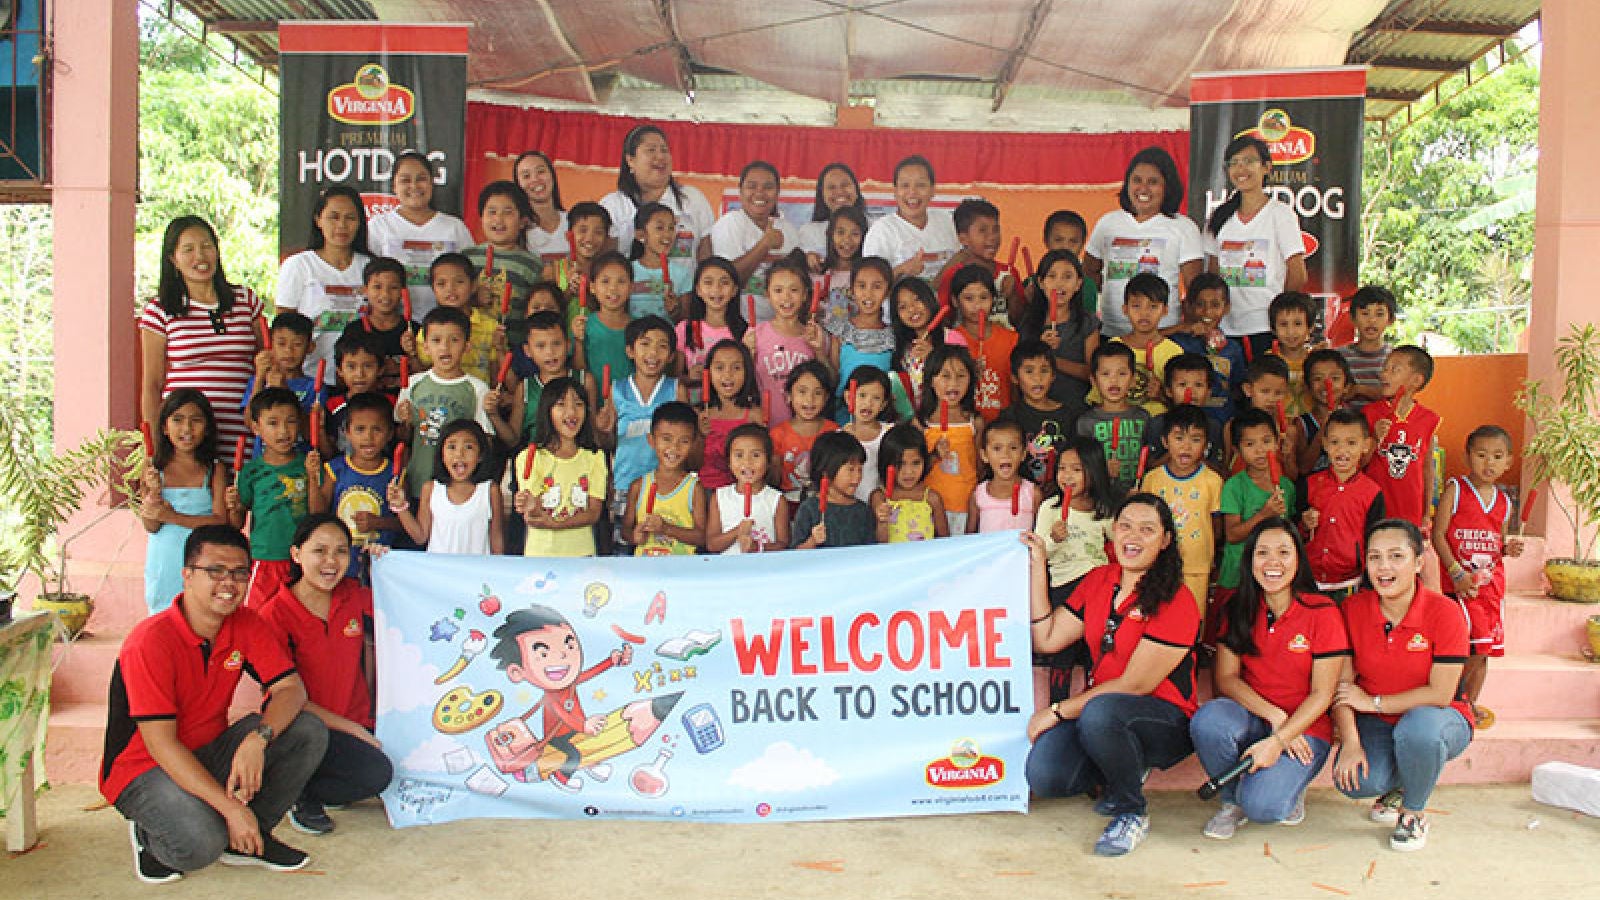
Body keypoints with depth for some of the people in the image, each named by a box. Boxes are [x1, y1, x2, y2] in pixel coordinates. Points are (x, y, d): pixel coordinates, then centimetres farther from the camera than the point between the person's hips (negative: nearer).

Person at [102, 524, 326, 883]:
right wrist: (231, 808, -31)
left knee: (309, 731, -16)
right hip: (145, 769, -6)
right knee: (200, 842, -33)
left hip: (210, 754, 6)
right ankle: (150, 832, 4)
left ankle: (249, 838, -2)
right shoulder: (151, 641, -23)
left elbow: (292, 688, -11)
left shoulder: (247, 625, -5)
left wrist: (257, 738, -34)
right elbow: (161, 745, -26)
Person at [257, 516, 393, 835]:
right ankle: (301, 794, -1)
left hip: (358, 721, 6)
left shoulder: (355, 595, 1)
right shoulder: (276, 614, -12)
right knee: (375, 773, -28)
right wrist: (352, 729, -16)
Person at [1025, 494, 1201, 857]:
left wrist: (1058, 711, -14)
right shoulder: (1098, 581, 8)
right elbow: (1047, 640, 5)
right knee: (1043, 776, -21)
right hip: (1097, 704, 6)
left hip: (1165, 721, -5)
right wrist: (1037, 568, 2)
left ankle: (1132, 812, -11)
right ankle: (1125, 768, 11)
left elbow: (1134, 684, -16)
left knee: (1101, 711, -39)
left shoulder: (1176, 602, -13)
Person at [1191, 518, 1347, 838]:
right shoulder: (1239, 609, 3)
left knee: (1262, 806, -28)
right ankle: (1232, 800, -4)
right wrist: (1274, 716, -18)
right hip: (1252, 719, 3)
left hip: (1304, 728, -3)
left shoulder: (1322, 612, -8)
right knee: (1208, 719, -32)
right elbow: (1225, 677, -2)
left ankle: (1290, 782, 9)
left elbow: (1322, 694, -9)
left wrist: (1279, 740, -20)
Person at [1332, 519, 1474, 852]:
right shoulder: (1352, 609, -8)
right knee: (1351, 780, -27)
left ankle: (1414, 813, -6)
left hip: (1437, 717, -2)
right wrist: (1350, 743, -20)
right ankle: (1396, 784, 14)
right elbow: (1343, 684, -8)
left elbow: (1440, 694, -19)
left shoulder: (1445, 612, -17)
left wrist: (1374, 702, -17)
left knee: (1418, 728, -39)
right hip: (1377, 724, 2)